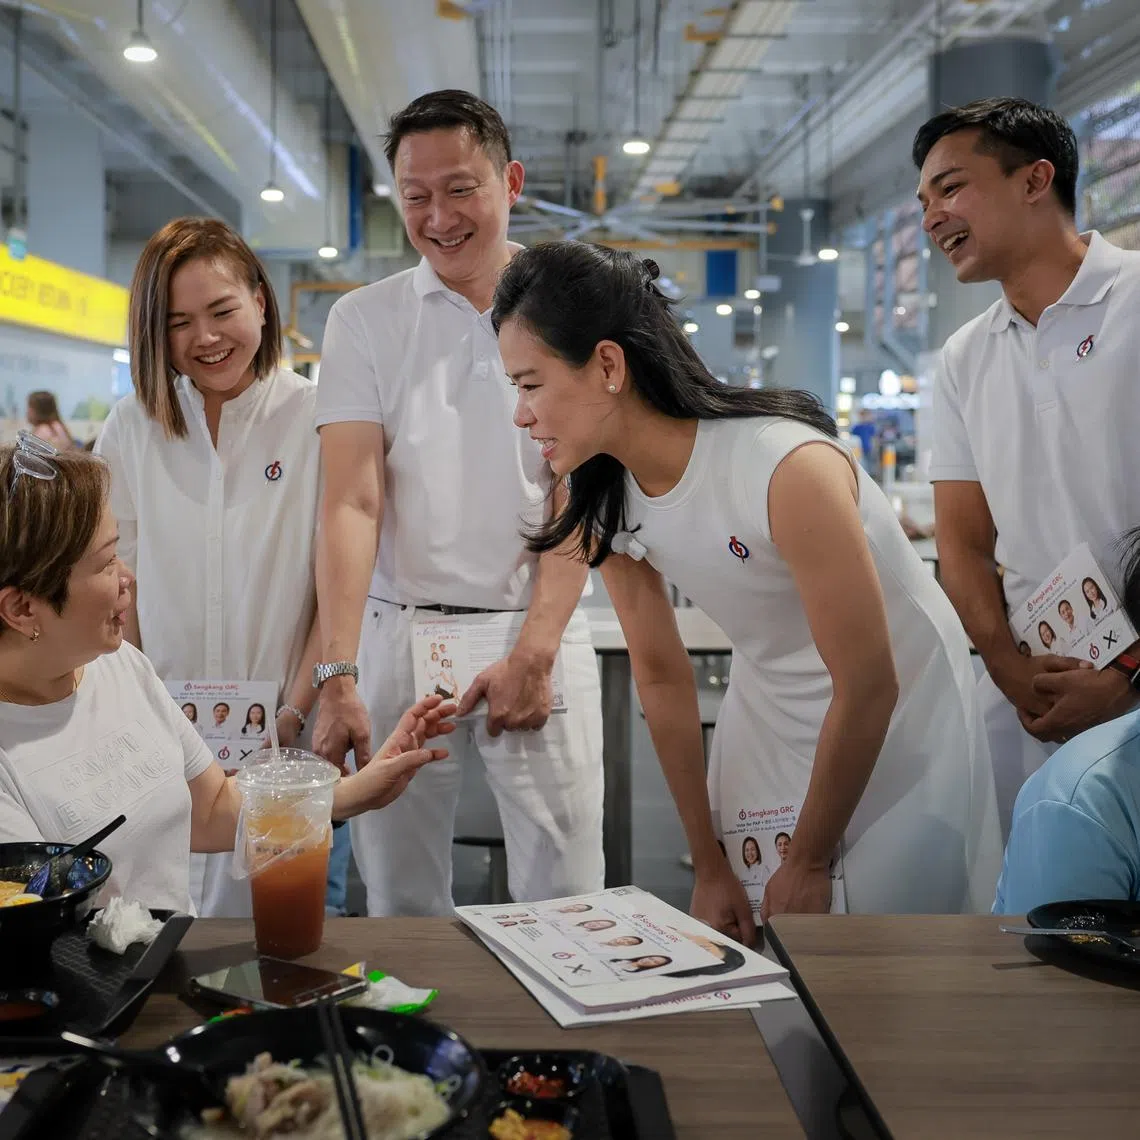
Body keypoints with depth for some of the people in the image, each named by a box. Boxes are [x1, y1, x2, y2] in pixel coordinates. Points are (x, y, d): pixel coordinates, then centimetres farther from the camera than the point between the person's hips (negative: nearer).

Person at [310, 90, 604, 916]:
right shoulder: (364, 321, 5)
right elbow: (352, 502, -5)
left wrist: (533, 654, -12)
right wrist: (338, 675, -15)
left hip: (540, 632, -1)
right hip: (400, 634, 1)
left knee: (565, 900, 1)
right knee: (399, 902, 8)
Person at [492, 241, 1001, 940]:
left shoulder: (788, 469, -32)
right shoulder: (606, 503, -11)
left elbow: (869, 686, -25)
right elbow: (663, 680, -3)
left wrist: (809, 864, -14)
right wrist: (710, 868, -2)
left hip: (901, 715, -5)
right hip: (766, 717, 5)